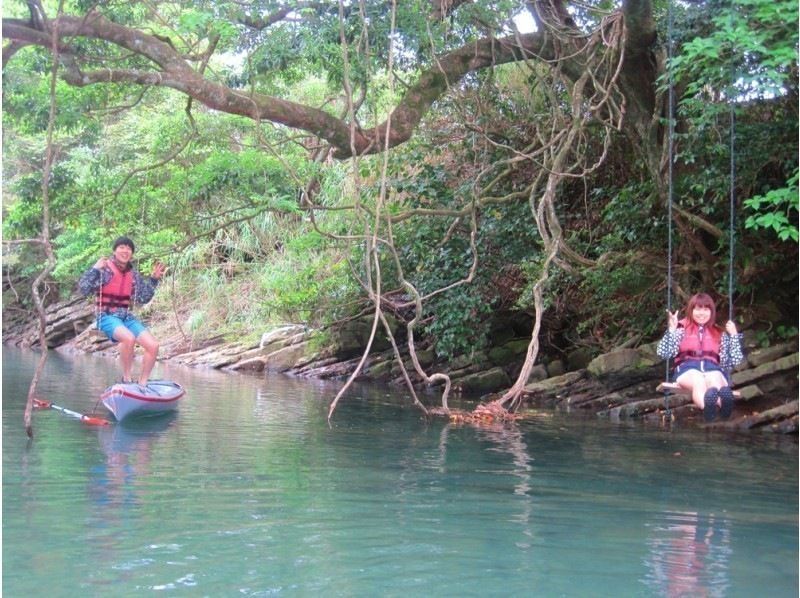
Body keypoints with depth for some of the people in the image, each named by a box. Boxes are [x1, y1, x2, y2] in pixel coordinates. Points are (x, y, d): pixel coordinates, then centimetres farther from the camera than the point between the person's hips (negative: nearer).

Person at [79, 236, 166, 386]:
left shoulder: (133, 274, 11)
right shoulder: (104, 269, -6)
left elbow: (143, 298, 19)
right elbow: (84, 289, -13)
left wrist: (154, 279, 11)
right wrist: (95, 269, -21)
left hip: (127, 316, 6)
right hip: (107, 316, -6)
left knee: (153, 345, -13)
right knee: (129, 338, -37)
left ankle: (142, 385, 2)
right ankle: (127, 378, -17)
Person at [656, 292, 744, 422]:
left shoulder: (719, 333, 24)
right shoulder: (682, 329, 18)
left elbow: (734, 360, 14)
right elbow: (663, 353, 4)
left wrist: (734, 335, 9)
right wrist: (671, 330, -4)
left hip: (712, 368, 2)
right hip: (687, 368, -1)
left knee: (715, 380, -38)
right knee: (698, 379, -40)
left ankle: (724, 404, -74)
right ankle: (708, 406, -75)